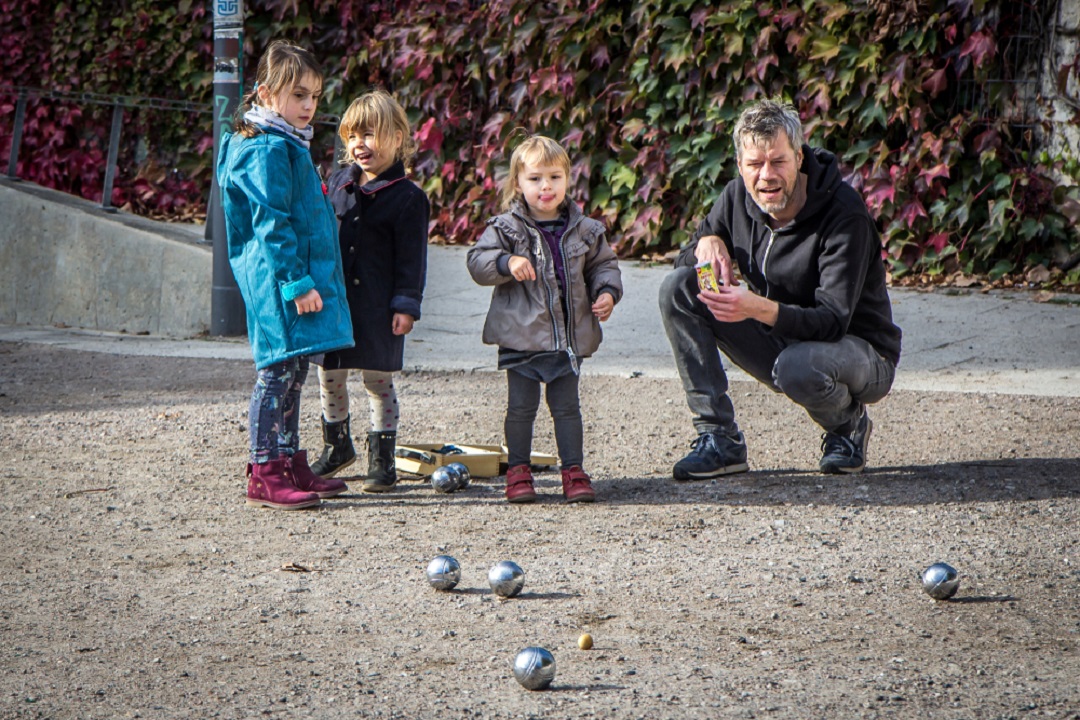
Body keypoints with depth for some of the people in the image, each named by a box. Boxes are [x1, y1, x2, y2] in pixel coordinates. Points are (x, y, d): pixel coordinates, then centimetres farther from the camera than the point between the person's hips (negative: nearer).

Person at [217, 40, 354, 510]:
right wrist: (297, 282, -22)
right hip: (276, 281, -10)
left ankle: (290, 466, 21)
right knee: (278, 373, -8)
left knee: (292, 373, 14)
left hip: (292, 279, 10)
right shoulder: (269, 150, -15)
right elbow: (272, 225, -19)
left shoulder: (289, 145, 17)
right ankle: (265, 474, -5)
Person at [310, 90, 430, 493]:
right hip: (334, 300, 5)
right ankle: (336, 446, 30)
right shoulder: (338, 184, 9)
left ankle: (382, 459, 13)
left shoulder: (407, 198, -7)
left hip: (378, 308, -5)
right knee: (329, 376, 11)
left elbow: (411, 258, -7)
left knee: (378, 380, 2)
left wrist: (406, 306, -12)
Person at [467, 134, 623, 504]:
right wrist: (507, 263, -28)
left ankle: (573, 469, 14)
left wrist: (606, 292, -1)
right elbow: (478, 261, -11)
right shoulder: (506, 228, -4)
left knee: (567, 405, 8)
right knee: (521, 406, 4)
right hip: (522, 336, -2)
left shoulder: (583, 230, 6)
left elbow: (603, 264, 17)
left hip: (569, 336, 2)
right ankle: (518, 469, 16)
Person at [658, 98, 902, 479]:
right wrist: (708, 244, -18)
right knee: (678, 288, -10)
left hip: (861, 352, -6)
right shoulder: (738, 198, -6)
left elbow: (832, 322, -30)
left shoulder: (844, 214, -24)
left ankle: (849, 426, -3)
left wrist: (759, 309, -47)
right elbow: (684, 259, 8)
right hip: (782, 344, 6)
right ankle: (718, 438, -9)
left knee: (797, 366, -41)